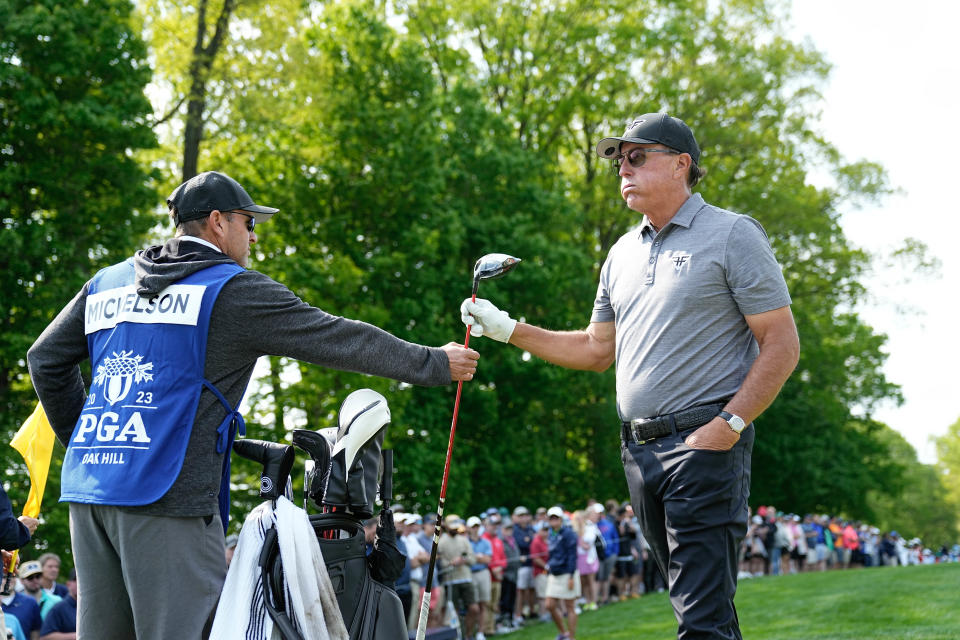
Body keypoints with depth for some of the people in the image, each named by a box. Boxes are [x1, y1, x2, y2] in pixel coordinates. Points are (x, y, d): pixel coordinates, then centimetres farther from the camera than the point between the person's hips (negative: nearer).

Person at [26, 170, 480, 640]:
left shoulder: (107, 283, 18)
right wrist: (437, 364, 8)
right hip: (164, 494, -7)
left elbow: (45, 359, 23)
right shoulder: (233, 288, -2)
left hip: (88, 483, 7)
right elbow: (340, 339, 0)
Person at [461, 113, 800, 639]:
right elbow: (598, 349, 26)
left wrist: (728, 424, -16)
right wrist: (508, 329, 16)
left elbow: (782, 344, -6)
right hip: (638, 451, 7)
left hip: (704, 444, -7)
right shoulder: (623, 253, 20)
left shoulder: (731, 234, -2)